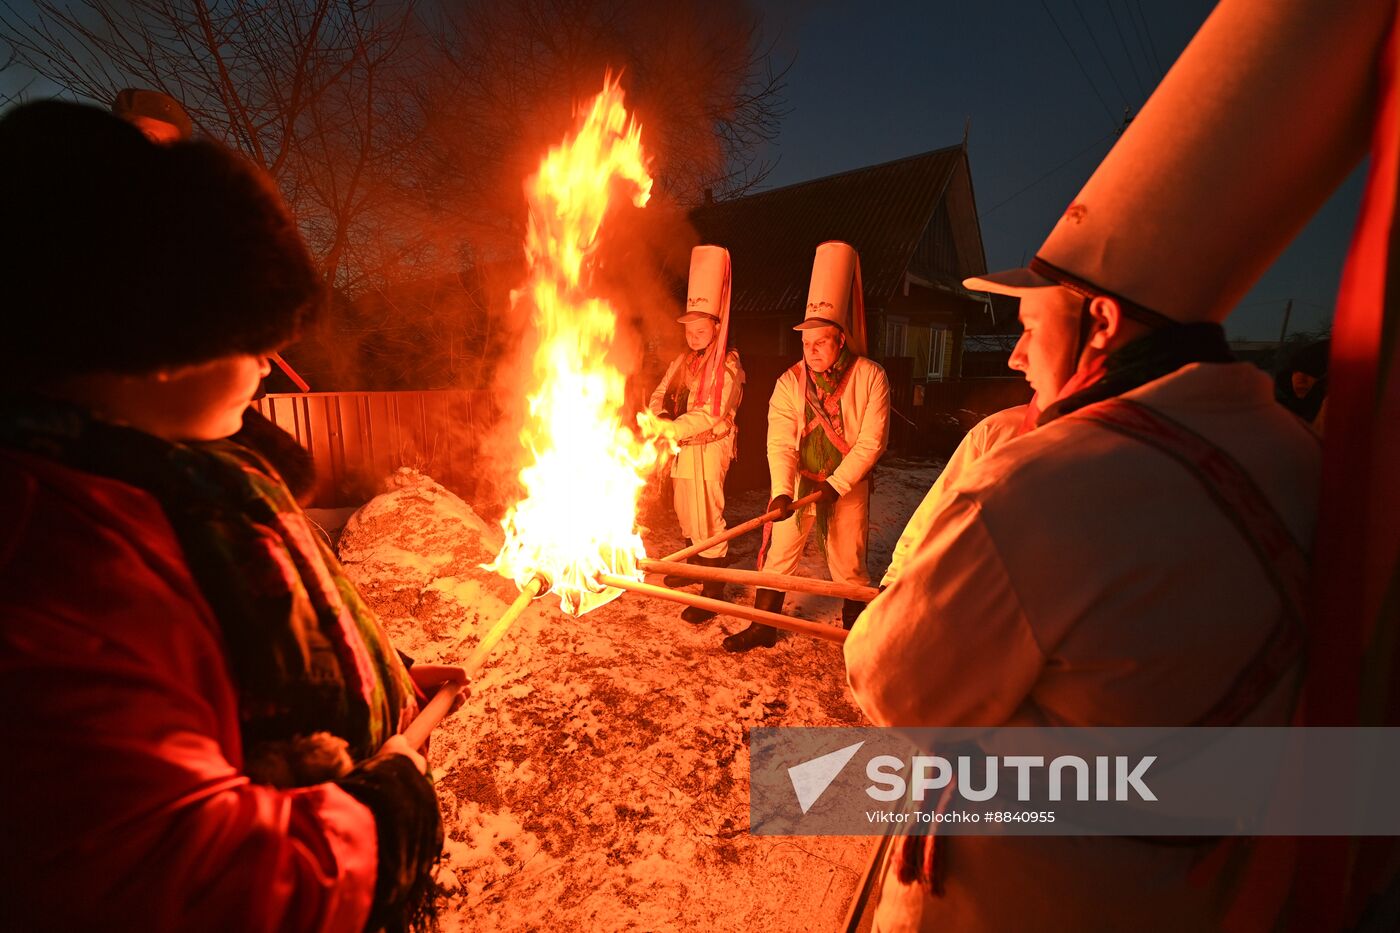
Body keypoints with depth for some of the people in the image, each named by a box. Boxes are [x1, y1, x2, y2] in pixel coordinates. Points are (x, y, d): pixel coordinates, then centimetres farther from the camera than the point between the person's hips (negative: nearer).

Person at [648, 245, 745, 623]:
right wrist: (661, 417, -17)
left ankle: (713, 591, 2)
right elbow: (660, 394, 6)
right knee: (686, 511, 19)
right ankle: (695, 563, 40)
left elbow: (709, 415, -23)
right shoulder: (683, 361, 10)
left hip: (708, 449, -8)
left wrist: (671, 430, -30)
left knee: (707, 516, -6)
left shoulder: (727, 368, -13)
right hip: (681, 449, 8)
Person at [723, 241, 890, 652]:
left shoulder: (870, 377, -11)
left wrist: (836, 484, -18)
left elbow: (871, 441, -12)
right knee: (777, 554, 4)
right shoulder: (790, 382, -7)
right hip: (798, 482, 2)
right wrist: (782, 491, -28)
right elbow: (781, 444, -14)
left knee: (849, 564, 10)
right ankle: (763, 628, 21)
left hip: (848, 486, -1)